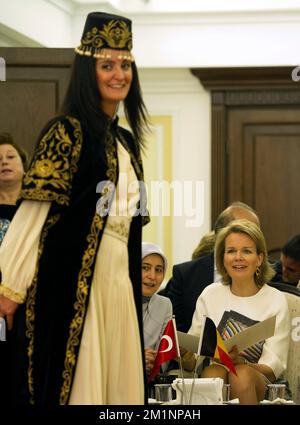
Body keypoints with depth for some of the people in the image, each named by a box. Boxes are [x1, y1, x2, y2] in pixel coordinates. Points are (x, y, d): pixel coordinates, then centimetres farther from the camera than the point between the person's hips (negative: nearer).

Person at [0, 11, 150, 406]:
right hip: (72, 278, -8)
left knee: (117, 383, 9)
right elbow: (33, 209, -14)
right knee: (72, 379, -4)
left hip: (119, 280, 8)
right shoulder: (67, 131, -9)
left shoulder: (126, 140, 15)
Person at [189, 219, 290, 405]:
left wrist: (240, 361, -24)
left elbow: (274, 366, -3)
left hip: (260, 384, -1)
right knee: (214, 371, -34)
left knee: (242, 373, -35)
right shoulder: (210, 295, 10)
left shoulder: (276, 300, 3)